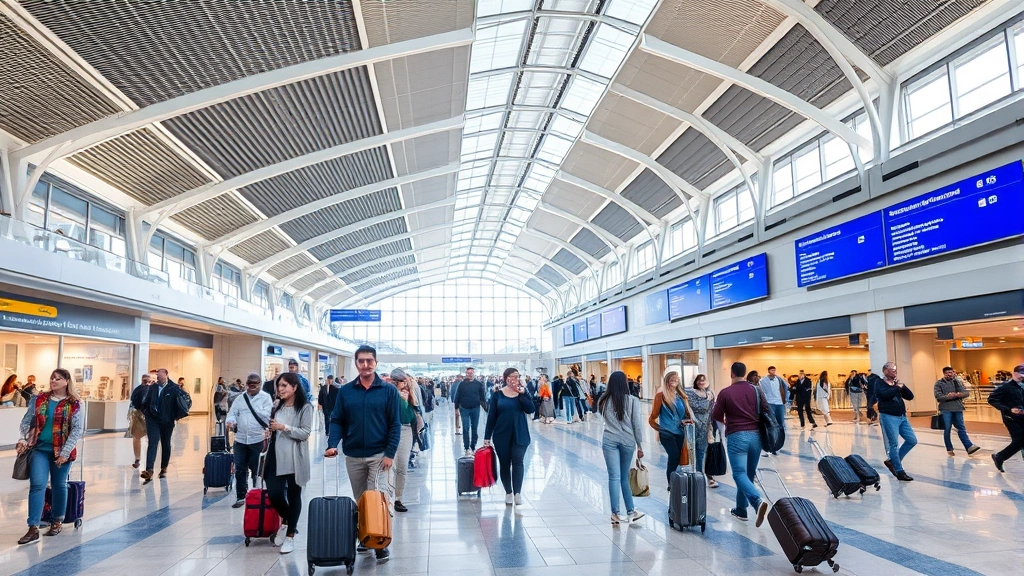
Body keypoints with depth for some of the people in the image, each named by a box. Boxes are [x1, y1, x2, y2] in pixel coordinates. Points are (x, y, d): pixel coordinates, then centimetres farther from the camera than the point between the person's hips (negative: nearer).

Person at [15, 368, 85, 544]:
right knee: (37, 485, -8)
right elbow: (27, 421, 9)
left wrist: (65, 452, -13)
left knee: (59, 486, 10)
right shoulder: (38, 399, 5)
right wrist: (23, 439, -9)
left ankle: (57, 521, 28)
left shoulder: (74, 404, -4)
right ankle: (33, 529, -5)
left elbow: (77, 430, -7)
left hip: (61, 451, -2)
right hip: (40, 449, 2)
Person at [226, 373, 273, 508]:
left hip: (258, 440, -4)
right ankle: (240, 497, 20)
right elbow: (232, 412, 5)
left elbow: (266, 415, -12)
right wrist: (231, 421, -15)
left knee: (257, 471, 7)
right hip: (240, 439, 4)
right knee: (239, 470, 7)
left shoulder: (265, 397, -2)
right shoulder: (240, 398, 11)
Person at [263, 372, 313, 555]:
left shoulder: (305, 407, -8)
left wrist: (283, 427, -19)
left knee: (293, 495, 6)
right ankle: (287, 518, 32)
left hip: (294, 458, -5)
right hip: (276, 456, 5)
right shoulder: (278, 406, 11)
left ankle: (290, 536, 18)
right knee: (274, 493, 0)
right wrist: (269, 432, 2)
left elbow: (305, 433, -14)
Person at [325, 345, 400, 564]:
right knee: (359, 501, 14)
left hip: (379, 455, -3)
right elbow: (337, 421, 4)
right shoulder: (345, 391, 3)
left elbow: (395, 424, -6)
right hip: (353, 456, 3)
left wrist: (390, 454, -13)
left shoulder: (389, 390, -5)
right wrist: (332, 444, -12)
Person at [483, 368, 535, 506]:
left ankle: (517, 492, -7)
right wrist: (487, 437, -3)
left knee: (518, 461, -8)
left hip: (520, 434, 0)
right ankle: (508, 492, 19)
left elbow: (530, 409, -11)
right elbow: (491, 416, -2)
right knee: (504, 463, 7)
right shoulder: (497, 395, -3)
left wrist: (522, 394, -19)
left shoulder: (523, 393, 2)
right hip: (501, 435, 0)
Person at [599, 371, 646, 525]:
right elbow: (637, 424, -3)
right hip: (627, 441, 0)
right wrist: (640, 446, 3)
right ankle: (630, 511, 19)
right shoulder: (633, 400, -5)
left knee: (614, 477, 1)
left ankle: (616, 514, 1)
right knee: (625, 478, 12)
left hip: (609, 440, 0)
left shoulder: (604, 401, 0)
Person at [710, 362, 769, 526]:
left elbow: (715, 416, 1)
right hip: (755, 435, 4)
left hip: (736, 436, -4)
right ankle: (740, 510, 21)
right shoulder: (756, 390, 3)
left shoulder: (725, 393, -5)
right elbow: (766, 411, 7)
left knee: (739, 473, -5)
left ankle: (758, 502, -28)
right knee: (748, 474, 14)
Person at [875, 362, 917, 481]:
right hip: (888, 417, -7)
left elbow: (910, 396, 10)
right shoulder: (880, 384, -5)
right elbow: (885, 394, -25)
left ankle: (892, 461, 18)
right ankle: (900, 472, 2)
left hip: (902, 417, 7)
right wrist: (897, 387, -13)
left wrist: (902, 386, -4)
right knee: (894, 444, -4)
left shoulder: (897, 383, 16)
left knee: (912, 440, 6)